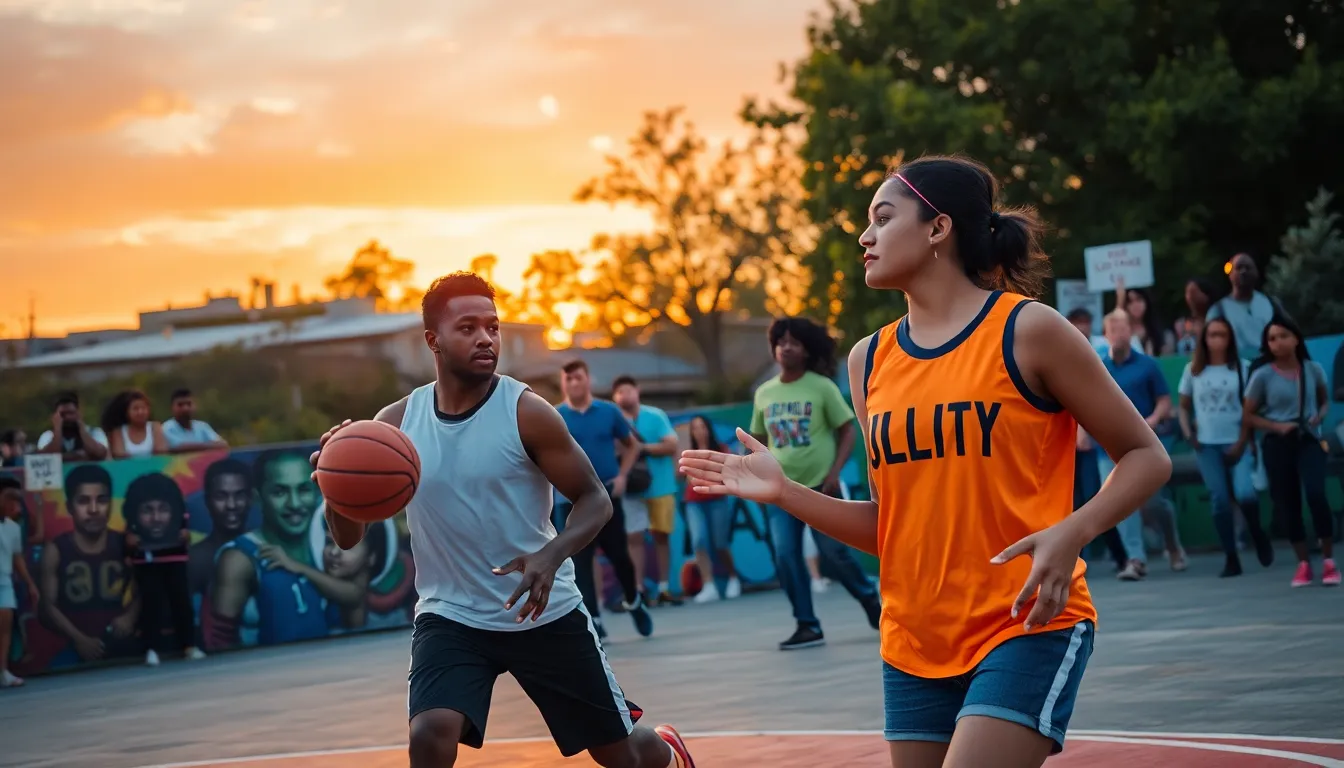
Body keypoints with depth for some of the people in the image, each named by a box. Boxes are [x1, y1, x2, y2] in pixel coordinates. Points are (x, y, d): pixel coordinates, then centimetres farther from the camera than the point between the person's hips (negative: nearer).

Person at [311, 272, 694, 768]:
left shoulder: (525, 412, -13)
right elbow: (348, 538, -2)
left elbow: (594, 498, -10)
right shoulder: (396, 423, -5)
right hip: (450, 616, 1)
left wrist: (552, 554, -30)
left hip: (544, 613, -1)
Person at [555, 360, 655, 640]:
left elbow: (632, 445, 14)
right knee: (580, 560, -6)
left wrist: (622, 475, 2)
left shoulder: (609, 411, 3)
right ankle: (593, 619, -4)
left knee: (619, 554, 9)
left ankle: (633, 602, 33)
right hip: (573, 499, -1)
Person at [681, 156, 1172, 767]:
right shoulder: (870, 361, 9)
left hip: (1027, 628, -6)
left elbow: (1147, 457, -3)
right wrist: (784, 492, 2)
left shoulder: (1027, 331, -7)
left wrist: (1071, 533, -20)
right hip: (914, 643, 6)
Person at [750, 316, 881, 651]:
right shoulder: (764, 393, 7)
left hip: (820, 486, -4)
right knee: (786, 557, -7)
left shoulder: (822, 387, -5)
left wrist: (834, 472, -14)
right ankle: (808, 626, 2)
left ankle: (870, 598, 26)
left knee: (835, 552, -1)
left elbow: (847, 431, -4)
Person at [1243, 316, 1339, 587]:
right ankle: (1304, 564, 16)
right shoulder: (1263, 375, -5)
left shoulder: (1313, 369, 1)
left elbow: (1325, 400, 16)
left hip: (1309, 440, 0)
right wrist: (1277, 426, -14)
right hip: (1278, 444, 0)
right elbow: (1249, 415, 1)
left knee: (1316, 494, -20)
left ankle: (1329, 562, -11)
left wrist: (1319, 417, -6)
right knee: (1287, 503, 3)